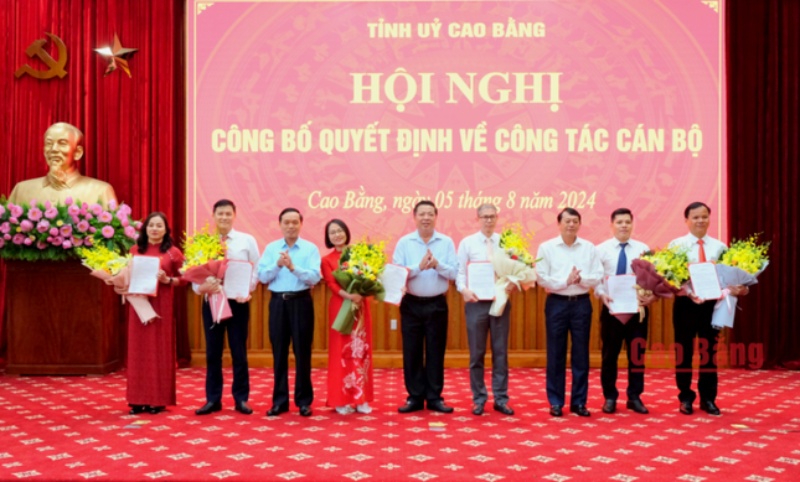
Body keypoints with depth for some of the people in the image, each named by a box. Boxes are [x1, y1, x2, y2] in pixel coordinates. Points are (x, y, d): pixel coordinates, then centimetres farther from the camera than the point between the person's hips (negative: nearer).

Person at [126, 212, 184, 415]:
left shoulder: (172, 252, -1)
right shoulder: (136, 250, 8)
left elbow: (182, 278, 1)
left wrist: (167, 280, -16)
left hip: (162, 305, -3)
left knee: (160, 349, 2)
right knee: (139, 350, 5)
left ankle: (159, 399, 8)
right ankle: (138, 399, 11)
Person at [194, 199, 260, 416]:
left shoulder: (247, 241, 2)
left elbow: (256, 270, -1)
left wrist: (246, 290, -17)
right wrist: (200, 287, -19)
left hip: (238, 301, -1)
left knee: (238, 351, 6)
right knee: (212, 352, 8)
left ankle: (241, 398, 16)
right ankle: (213, 399, 17)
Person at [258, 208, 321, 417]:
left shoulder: (310, 248, -1)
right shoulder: (271, 248, 7)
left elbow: (314, 277, -12)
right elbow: (262, 276, -2)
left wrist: (293, 267, -25)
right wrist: (277, 264, -18)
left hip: (301, 302, -2)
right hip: (278, 302, 2)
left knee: (302, 352, 3)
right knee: (279, 352, 7)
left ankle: (304, 400, 13)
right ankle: (280, 400, 16)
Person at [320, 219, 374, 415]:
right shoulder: (327, 260, 3)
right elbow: (332, 285, -9)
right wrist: (349, 295, -25)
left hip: (361, 306, 3)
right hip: (340, 307, -2)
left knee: (361, 349, 4)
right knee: (341, 351, -1)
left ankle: (361, 398, 11)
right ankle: (341, 399, 4)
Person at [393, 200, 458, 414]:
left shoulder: (446, 242, 2)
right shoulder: (404, 243, 1)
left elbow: (454, 273, -4)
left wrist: (437, 264, -20)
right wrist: (419, 266, -20)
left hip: (437, 304, 0)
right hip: (412, 304, 0)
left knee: (436, 352, 5)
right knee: (412, 352, 4)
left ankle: (434, 397, 15)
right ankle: (414, 397, 14)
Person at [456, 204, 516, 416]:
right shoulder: (467, 243, 3)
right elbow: (460, 271, 0)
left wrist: (514, 283, -20)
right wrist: (463, 289, -19)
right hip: (476, 303, 0)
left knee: (500, 352, 6)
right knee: (477, 353, 5)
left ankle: (501, 398, 14)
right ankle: (479, 399, 15)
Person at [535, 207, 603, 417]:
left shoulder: (589, 248, 5)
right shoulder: (546, 247, -1)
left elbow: (597, 277, -1)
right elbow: (542, 278, -8)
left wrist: (580, 279, -17)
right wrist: (565, 281, -16)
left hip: (581, 303, 2)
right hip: (557, 303, -2)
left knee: (581, 354, 6)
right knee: (556, 354, 3)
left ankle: (579, 402, 15)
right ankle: (556, 402, 12)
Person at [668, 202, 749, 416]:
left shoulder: (719, 247, 5)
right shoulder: (676, 245, -1)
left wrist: (740, 288, -19)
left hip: (711, 304, 2)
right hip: (685, 304, -2)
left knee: (709, 352, 9)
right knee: (684, 352, 7)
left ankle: (708, 399, 20)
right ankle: (686, 398, 20)